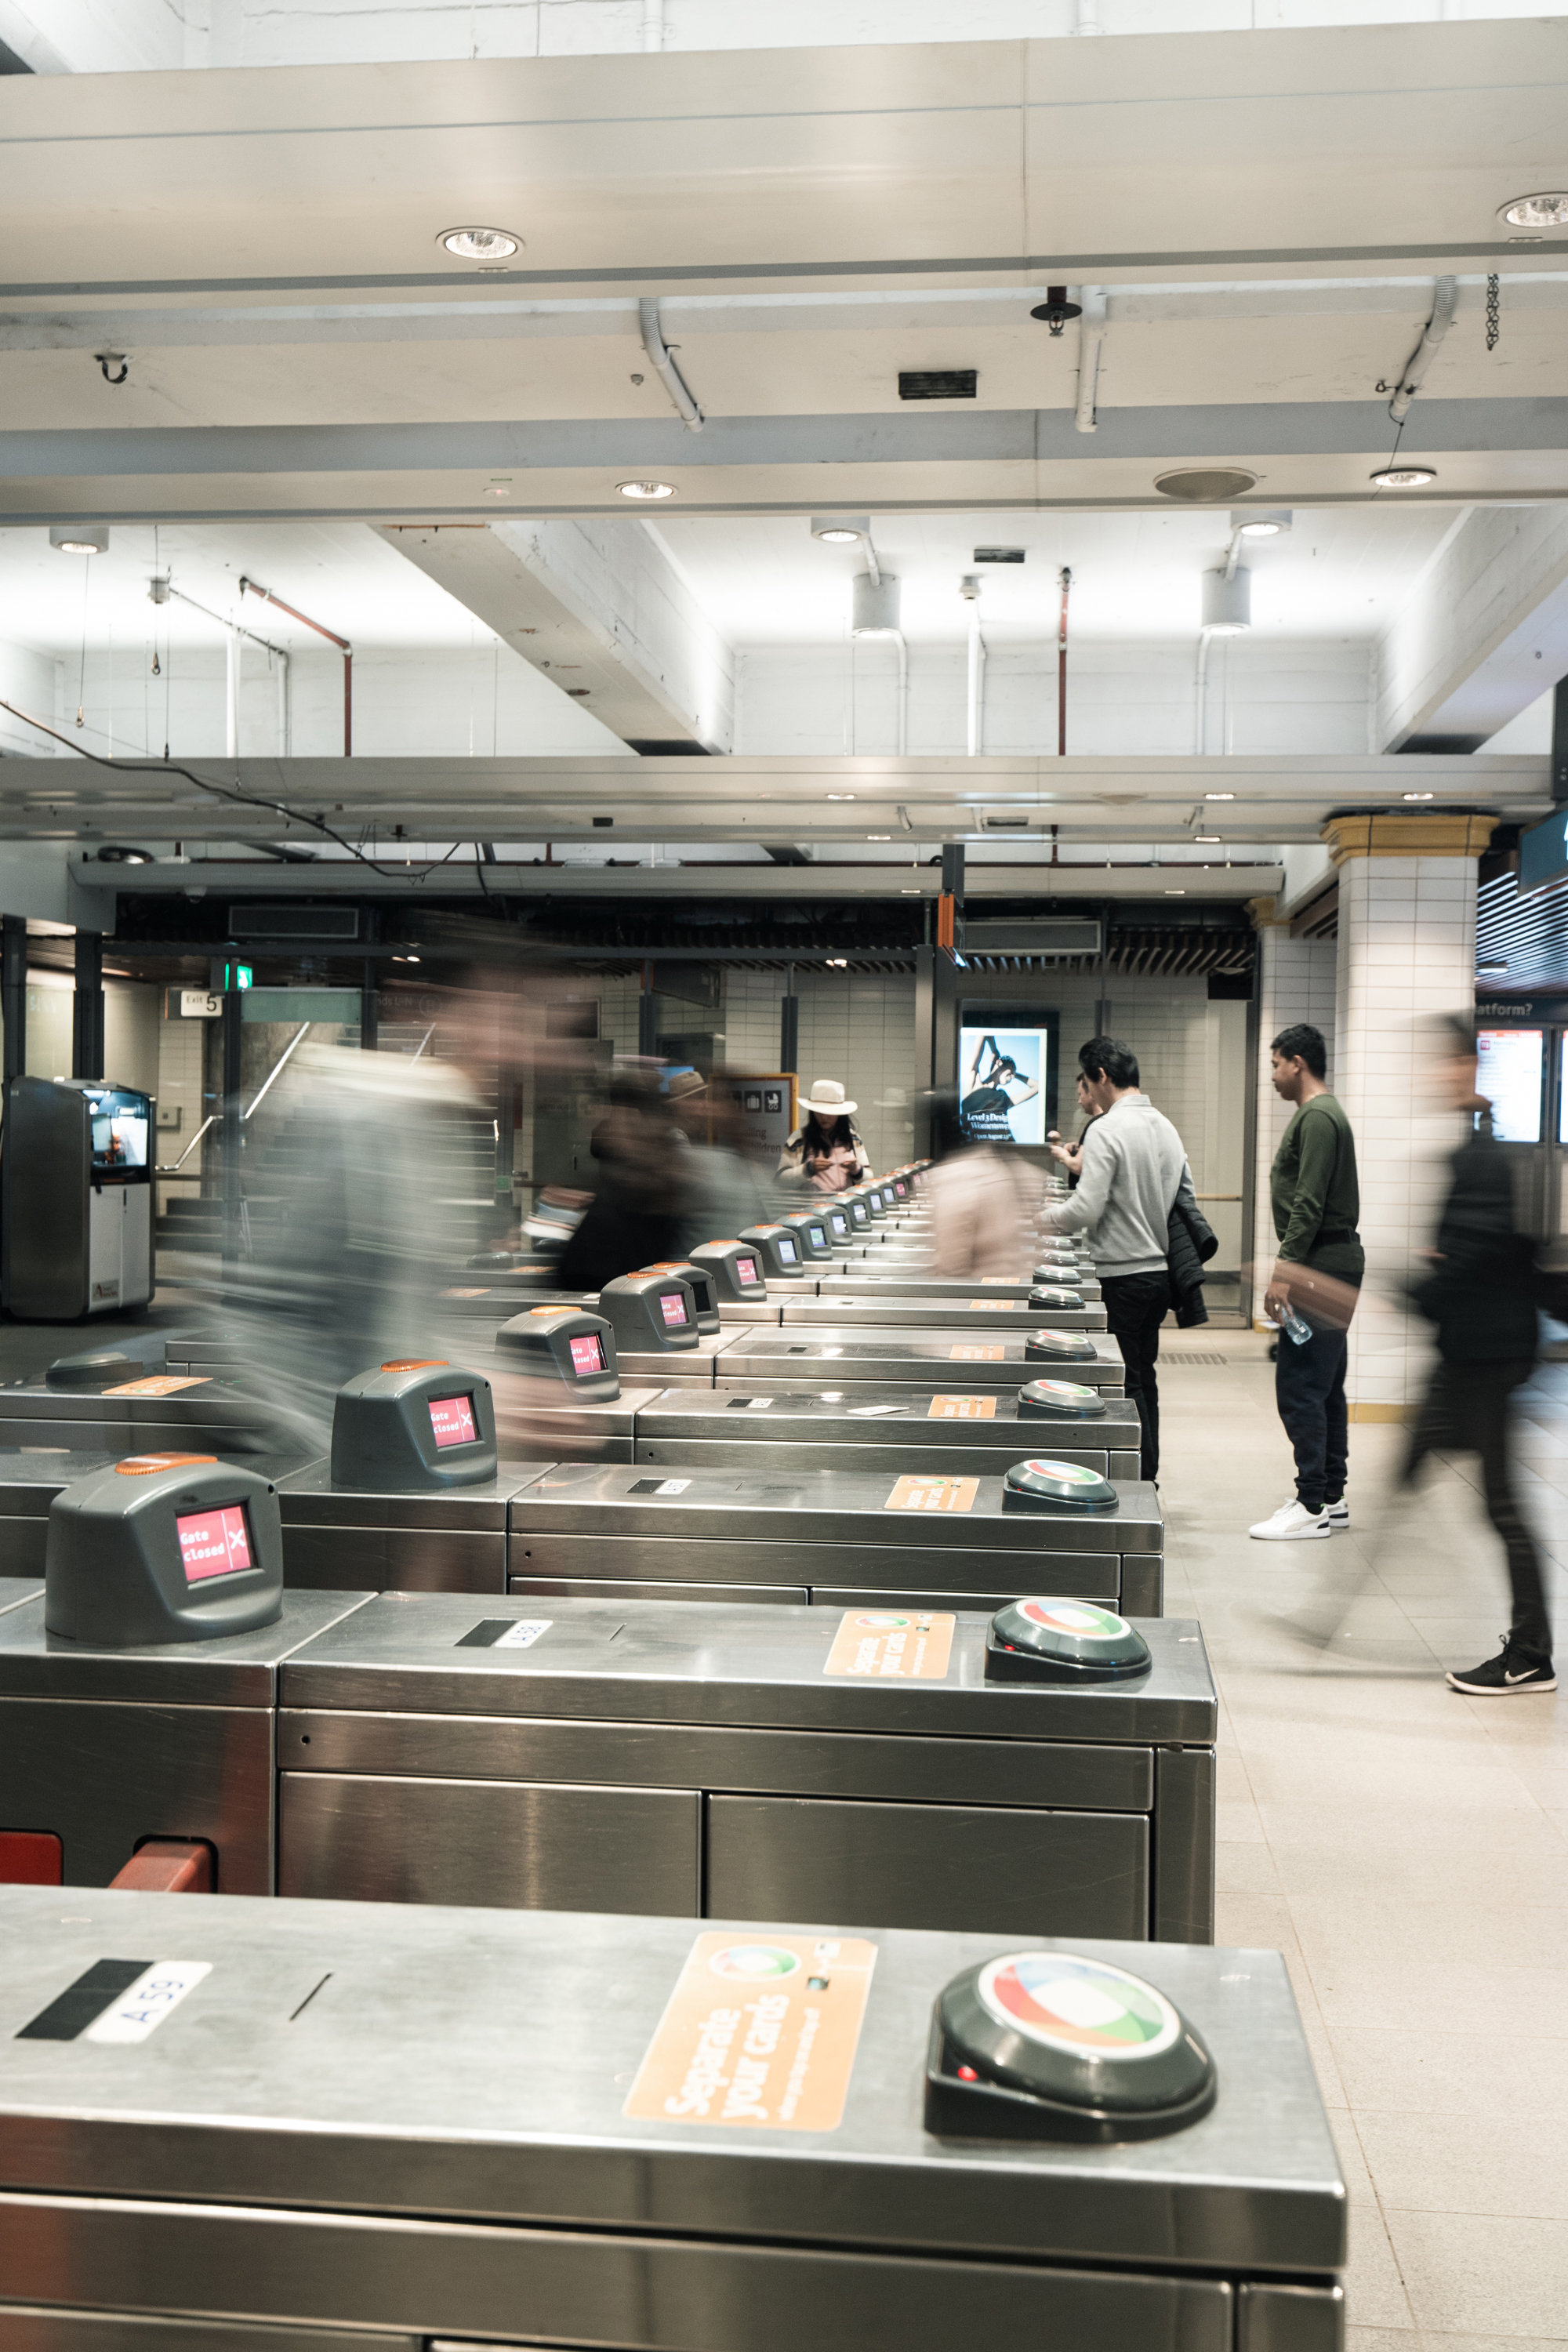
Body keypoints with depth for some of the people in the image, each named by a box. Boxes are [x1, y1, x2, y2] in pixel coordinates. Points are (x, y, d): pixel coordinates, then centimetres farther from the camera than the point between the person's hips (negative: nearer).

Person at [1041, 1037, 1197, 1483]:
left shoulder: (1106, 1129, -15)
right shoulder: (1166, 1127, 10)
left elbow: (1085, 1211, -21)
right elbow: (1186, 1196, 17)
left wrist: (1045, 1216, -1)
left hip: (1122, 1276, -8)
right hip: (1160, 1272, 8)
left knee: (1125, 1386, -1)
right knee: (1144, 1378, 16)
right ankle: (1147, 1479, 23)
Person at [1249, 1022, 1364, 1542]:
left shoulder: (1317, 1118, -14)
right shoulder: (1323, 1114, 20)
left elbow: (1308, 1206, -21)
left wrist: (1285, 1270, -21)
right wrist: (1290, 1266, 22)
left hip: (1320, 1268, -11)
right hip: (1332, 1268, 11)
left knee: (1299, 1388, -9)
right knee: (1326, 1387, 13)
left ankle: (1312, 1507, -7)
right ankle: (1332, 1498, 19)